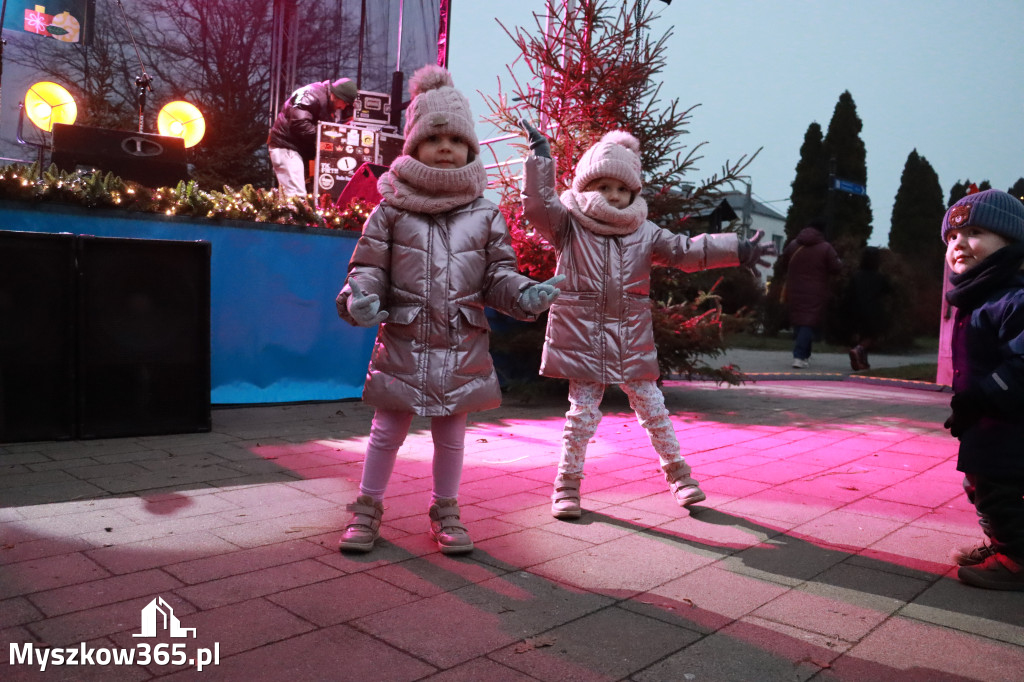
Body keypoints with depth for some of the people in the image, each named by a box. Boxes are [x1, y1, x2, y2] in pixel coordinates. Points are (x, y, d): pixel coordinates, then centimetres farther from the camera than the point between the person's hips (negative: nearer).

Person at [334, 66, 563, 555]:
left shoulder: (486, 215, 2)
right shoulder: (391, 209, -2)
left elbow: (499, 276, 2)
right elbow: (368, 265, -2)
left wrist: (526, 295, -17)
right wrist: (360, 297, -22)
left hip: (462, 345, 2)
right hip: (402, 340, -1)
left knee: (451, 433, 14)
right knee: (387, 430, 9)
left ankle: (445, 512, 32)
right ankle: (367, 509, 27)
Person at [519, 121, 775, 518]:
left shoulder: (645, 233, 6)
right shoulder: (568, 226, -1)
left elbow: (687, 251, 1)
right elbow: (537, 205, -14)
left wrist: (736, 250, -9)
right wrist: (540, 157, -18)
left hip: (632, 341, 3)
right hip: (582, 337, -3)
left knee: (652, 407, 12)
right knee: (582, 412, 3)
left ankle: (677, 473, 28)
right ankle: (567, 485, 17)